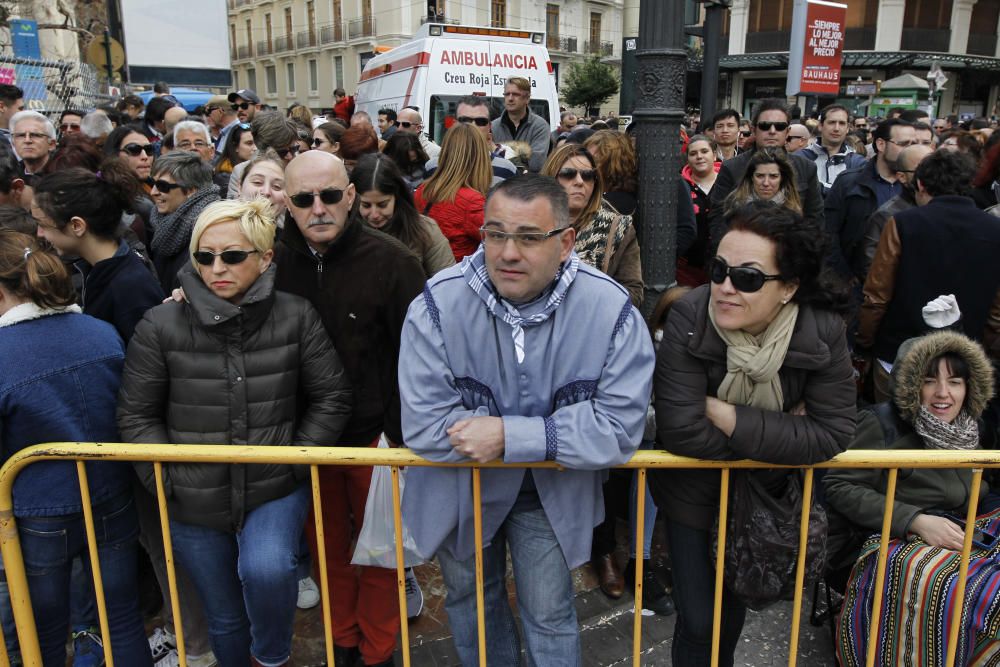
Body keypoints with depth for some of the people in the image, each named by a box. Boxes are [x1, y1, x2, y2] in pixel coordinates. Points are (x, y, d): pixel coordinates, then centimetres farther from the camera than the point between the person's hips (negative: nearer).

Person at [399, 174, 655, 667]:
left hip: (551, 493, -1)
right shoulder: (439, 304, -24)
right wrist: (551, 440, -25)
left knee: (550, 616, 11)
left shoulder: (611, 309, -22)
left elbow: (619, 426, -25)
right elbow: (423, 425, -26)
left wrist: (509, 436, -31)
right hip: (457, 487, 1)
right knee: (471, 601, 23)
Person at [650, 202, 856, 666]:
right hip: (692, 492, -2)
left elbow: (832, 434, -24)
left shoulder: (822, 331, -23)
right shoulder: (690, 318, -30)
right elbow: (681, 430, -33)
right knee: (698, 620, 6)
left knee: (734, 605, 25)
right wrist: (780, 433, -25)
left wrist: (729, 418, -30)